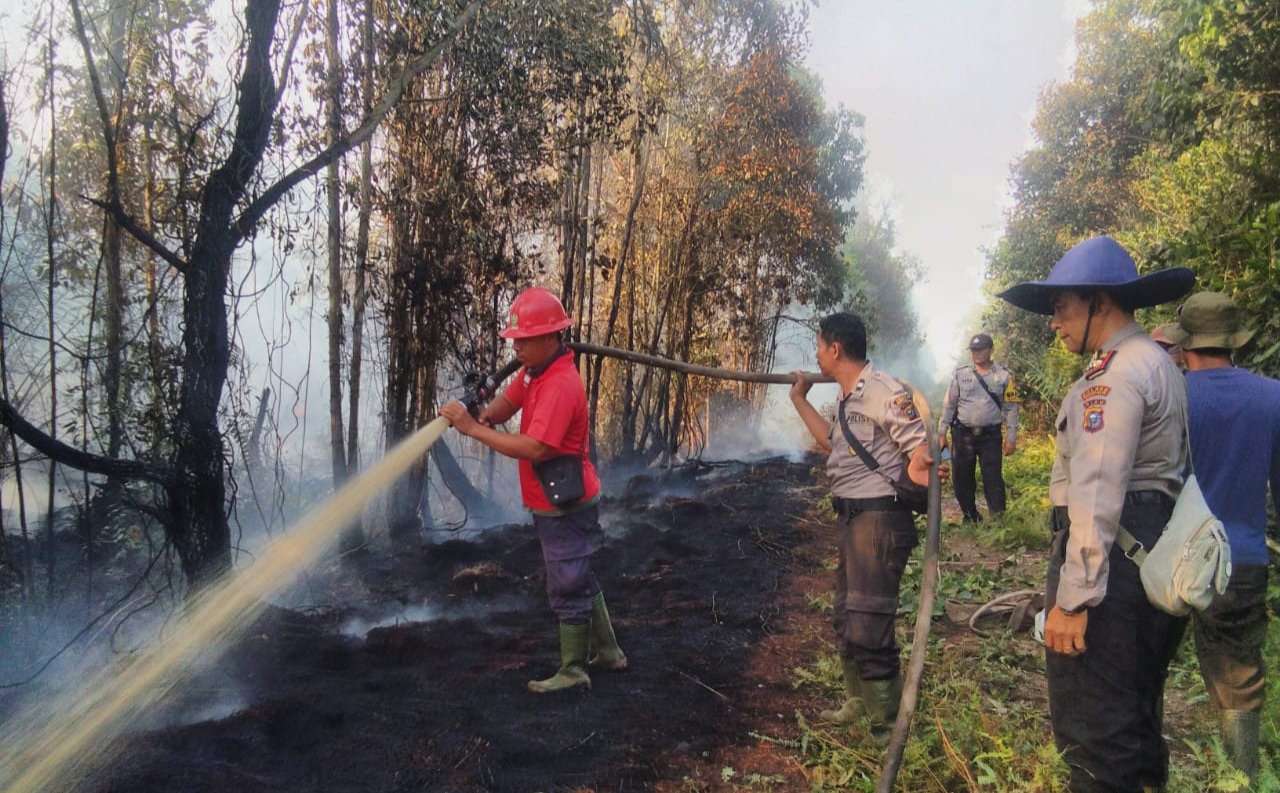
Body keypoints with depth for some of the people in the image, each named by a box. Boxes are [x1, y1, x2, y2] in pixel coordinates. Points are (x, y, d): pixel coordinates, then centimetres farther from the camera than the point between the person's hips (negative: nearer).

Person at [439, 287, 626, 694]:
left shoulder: (561, 385, -27)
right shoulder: (535, 368, 3)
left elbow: (534, 448, -34)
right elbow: (507, 402, 3)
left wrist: (473, 429, -31)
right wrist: (484, 414, -20)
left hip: (566, 507, -10)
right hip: (552, 503, 10)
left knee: (568, 588, 4)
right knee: (580, 580, 20)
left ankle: (572, 671, 20)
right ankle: (608, 652, 35)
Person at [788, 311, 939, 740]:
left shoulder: (883, 392, -17)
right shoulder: (847, 397, 13)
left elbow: (922, 447, -20)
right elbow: (833, 442, 28)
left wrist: (918, 466, -42)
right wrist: (800, 399, 28)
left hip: (880, 520, -11)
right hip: (852, 518, 11)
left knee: (867, 631, -9)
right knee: (845, 619, 22)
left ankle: (890, 729, 6)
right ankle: (860, 704, 39)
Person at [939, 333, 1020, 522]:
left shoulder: (1004, 376, 0)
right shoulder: (960, 375, 4)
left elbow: (1011, 408, 2)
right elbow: (948, 405, 7)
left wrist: (1011, 437, -1)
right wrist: (941, 433, 4)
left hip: (990, 435, -2)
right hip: (962, 435, 2)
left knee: (993, 479, -1)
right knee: (962, 478, 8)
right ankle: (970, 518, 23)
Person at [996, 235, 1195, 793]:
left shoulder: (1114, 375, -16)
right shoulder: (1158, 363, 17)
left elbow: (1096, 493, -23)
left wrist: (1073, 596, -24)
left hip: (1112, 556, -11)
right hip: (1157, 554, 11)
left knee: (1091, 731, -2)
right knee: (1135, 714, 22)